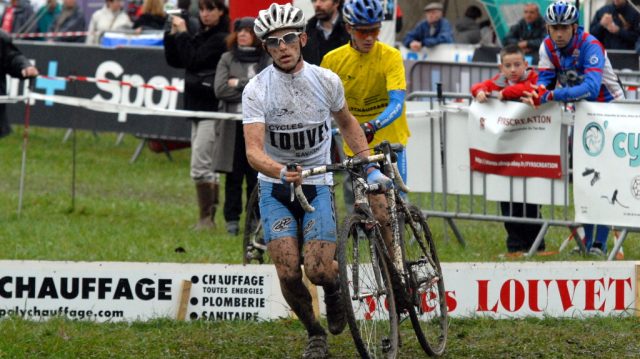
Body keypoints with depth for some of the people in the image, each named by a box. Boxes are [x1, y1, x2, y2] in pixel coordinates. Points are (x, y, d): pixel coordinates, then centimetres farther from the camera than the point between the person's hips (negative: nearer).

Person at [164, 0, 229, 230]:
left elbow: (193, 61, -19)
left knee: (200, 165, -12)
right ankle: (209, 218, 15)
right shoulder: (202, 37, 15)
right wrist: (173, 34, 2)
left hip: (212, 108, -9)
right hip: (198, 107, 9)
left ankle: (206, 218, -8)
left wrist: (182, 34, -10)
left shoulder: (221, 39, -10)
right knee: (207, 166, 11)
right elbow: (174, 60, 14)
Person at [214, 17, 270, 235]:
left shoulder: (268, 61, 6)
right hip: (233, 125, 1)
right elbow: (220, 90, -3)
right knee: (233, 175, 3)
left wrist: (239, 84, -8)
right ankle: (232, 220, 9)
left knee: (256, 176, -2)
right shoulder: (227, 59, 9)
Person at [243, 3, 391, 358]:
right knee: (289, 273, -14)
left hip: (317, 185, 1)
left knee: (318, 270, -16)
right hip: (275, 187, -1)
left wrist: (371, 168, 9)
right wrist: (283, 172, -43)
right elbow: (254, 151, -23)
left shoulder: (326, 81, -6)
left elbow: (346, 123, 15)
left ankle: (335, 288, 21)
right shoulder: (256, 90, -14)